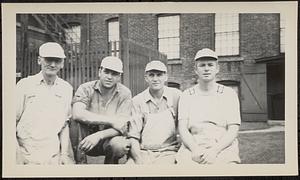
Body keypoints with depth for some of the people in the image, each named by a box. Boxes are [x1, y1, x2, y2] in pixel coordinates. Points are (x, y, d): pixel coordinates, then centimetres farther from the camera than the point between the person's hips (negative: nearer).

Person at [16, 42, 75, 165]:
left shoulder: (67, 89, 5)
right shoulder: (25, 84, -2)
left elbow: (64, 124, 7)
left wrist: (64, 154, 1)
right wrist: (17, 153, -7)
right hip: (27, 153, -2)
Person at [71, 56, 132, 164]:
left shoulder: (124, 94, -7)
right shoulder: (86, 89, -7)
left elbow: (122, 128, -14)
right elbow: (77, 114, -26)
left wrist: (98, 135, -32)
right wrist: (111, 120, -28)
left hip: (109, 138, 0)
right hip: (85, 139, 1)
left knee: (120, 145, -32)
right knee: (81, 119, -27)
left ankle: (110, 163, 1)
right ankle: (80, 162, -14)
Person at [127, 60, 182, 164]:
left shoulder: (176, 96, 4)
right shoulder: (137, 101, 5)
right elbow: (133, 136, 2)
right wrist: (138, 159, -12)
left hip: (167, 152, -1)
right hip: (142, 152, 1)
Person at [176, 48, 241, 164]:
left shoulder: (229, 94, 9)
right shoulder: (186, 95, 12)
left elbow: (233, 130, 1)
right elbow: (182, 128, 3)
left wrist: (215, 150, -15)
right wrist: (194, 149, -15)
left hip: (223, 148, 0)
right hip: (193, 149, 1)